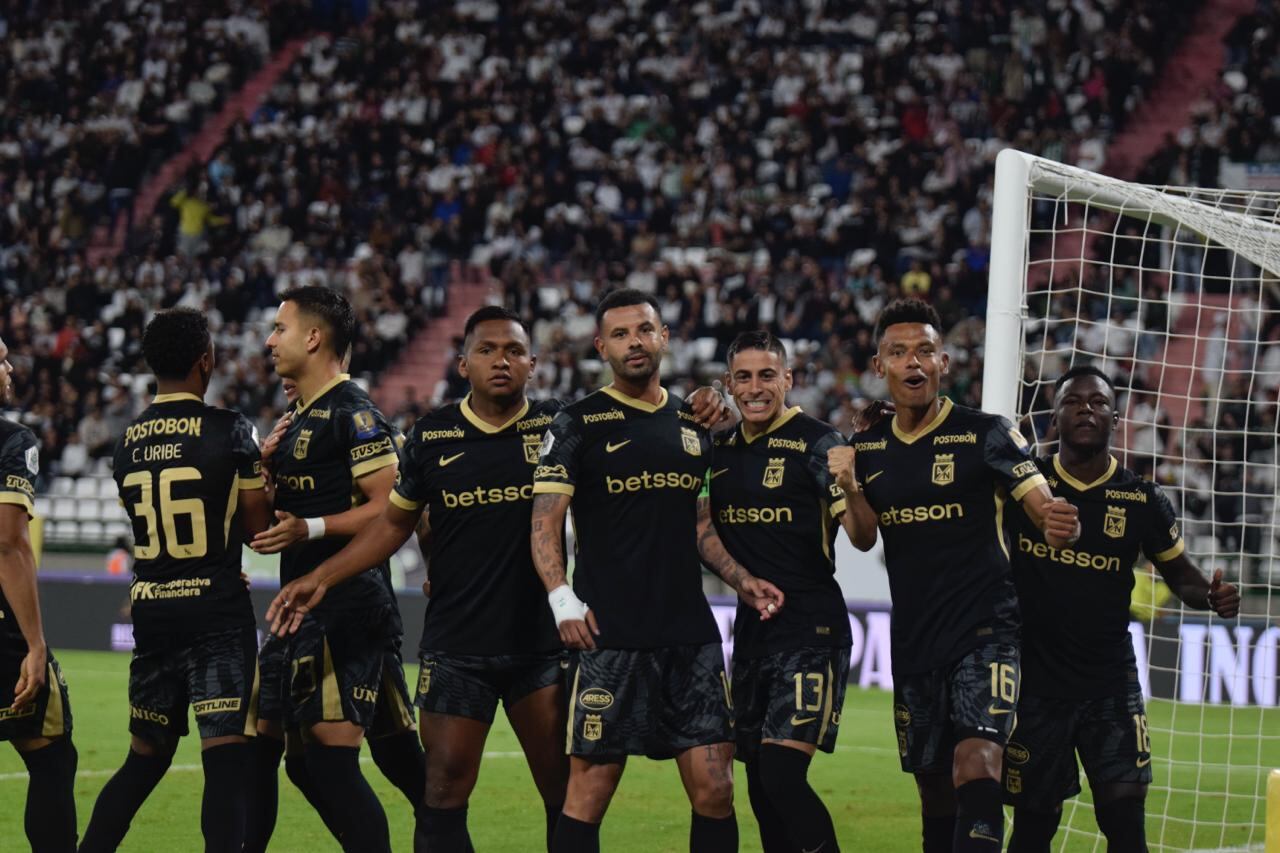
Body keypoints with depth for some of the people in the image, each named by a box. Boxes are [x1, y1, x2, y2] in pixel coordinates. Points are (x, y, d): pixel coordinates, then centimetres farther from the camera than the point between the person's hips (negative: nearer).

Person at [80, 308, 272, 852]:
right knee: (226, 760, -7)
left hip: (150, 611, 6)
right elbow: (259, 529, -6)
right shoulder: (230, 431, -9)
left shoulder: (127, 441, 8)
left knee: (145, 758, 18)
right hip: (217, 615, -6)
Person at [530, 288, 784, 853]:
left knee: (713, 786, 0)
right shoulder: (578, 425, 0)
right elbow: (545, 521, -6)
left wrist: (741, 580, 10)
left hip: (691, 633, 5)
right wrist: (562, 599, -20)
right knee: (591, 787, -4)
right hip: (610, 635, -5)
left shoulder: (693, 425, 16)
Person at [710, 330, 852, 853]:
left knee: (782, 775, -17)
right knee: (760, 789, 9)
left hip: (810, 631, -7)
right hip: (751, 629, 7)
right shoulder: (722, 449, 11)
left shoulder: (816, 442, -8)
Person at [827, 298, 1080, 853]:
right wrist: (849, 487, -7)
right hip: (913, 637, 5)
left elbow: (1044, 510, -10)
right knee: (933, 787, 11)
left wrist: (1061, 526, -34)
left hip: (985, 626, -5)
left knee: (976, 765, -24)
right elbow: (863, 539, 13)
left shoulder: (984, 434, -6)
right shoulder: (867, 446, 9)